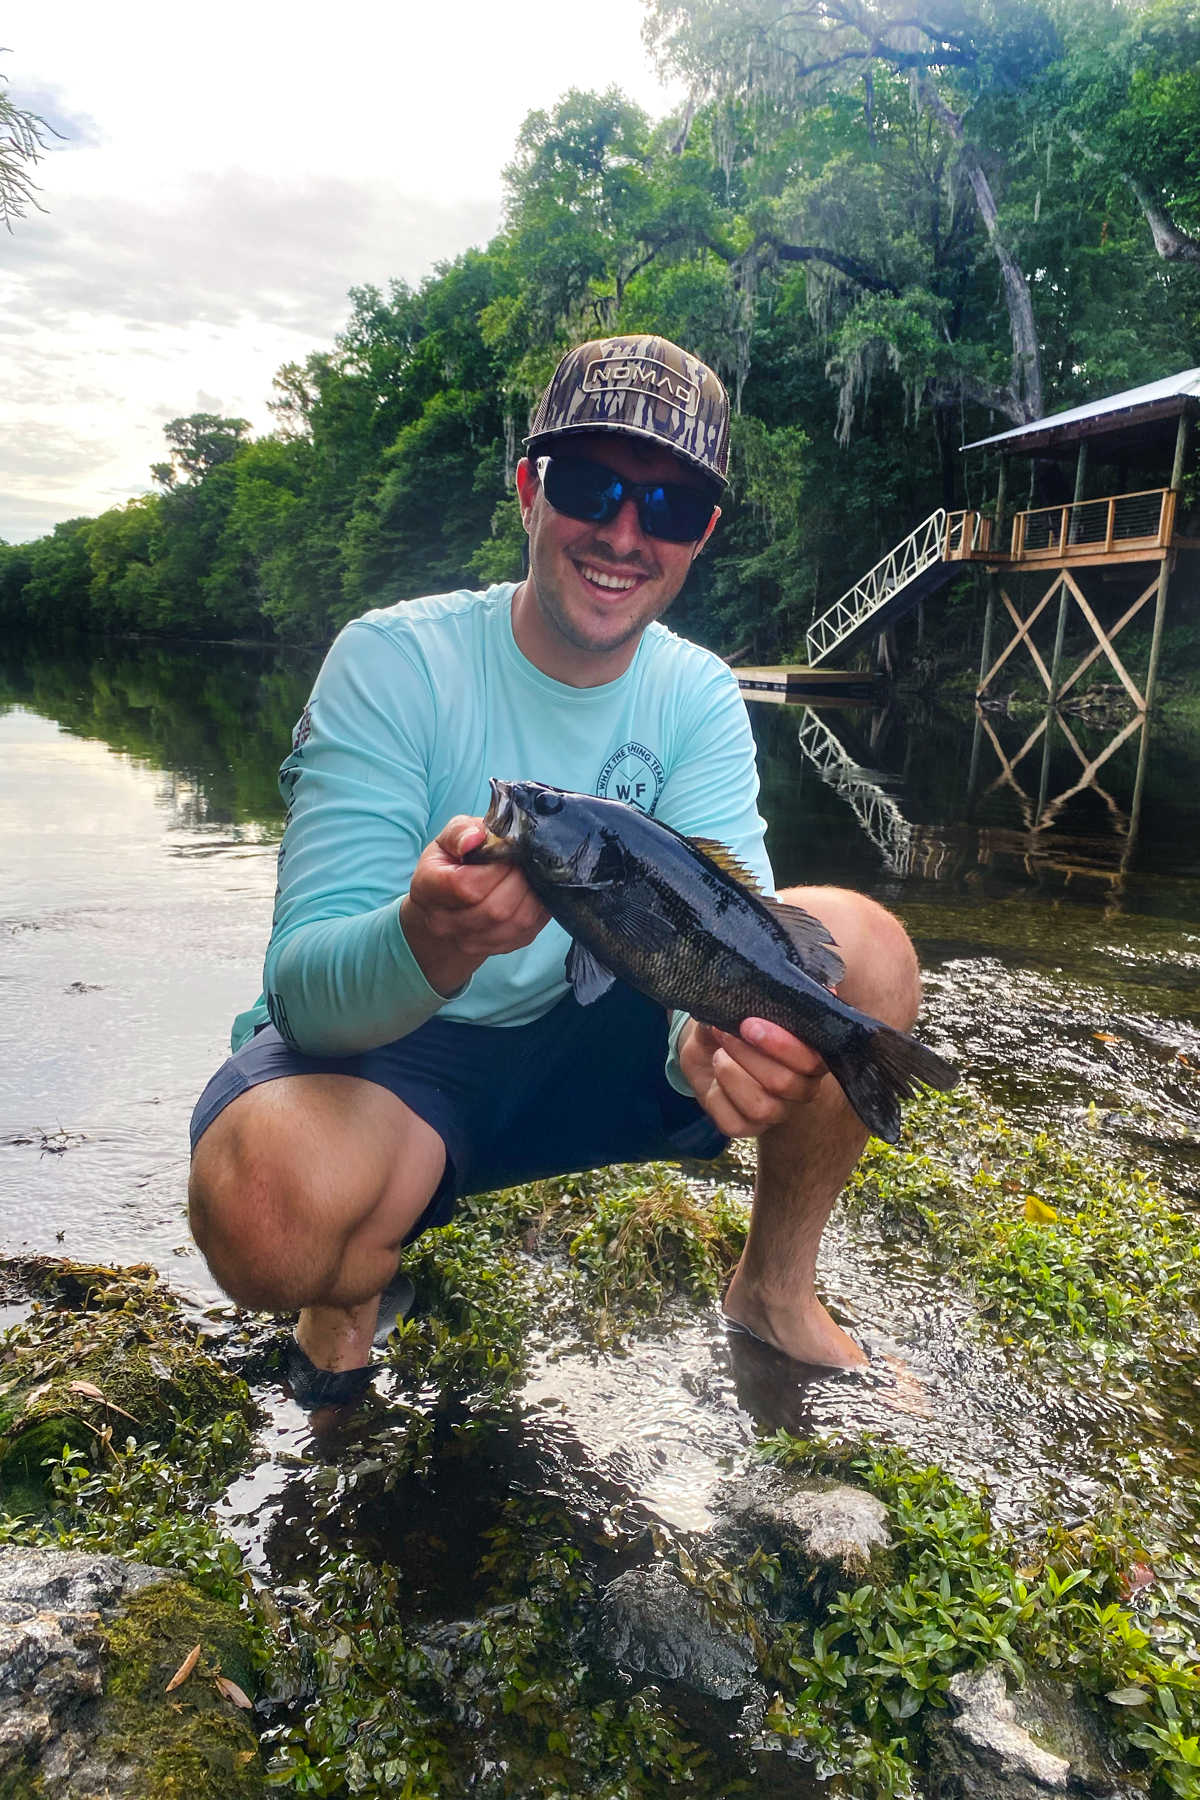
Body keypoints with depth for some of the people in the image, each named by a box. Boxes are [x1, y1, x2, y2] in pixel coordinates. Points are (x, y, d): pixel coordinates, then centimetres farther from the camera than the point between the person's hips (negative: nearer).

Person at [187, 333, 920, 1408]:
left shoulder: (700, 697, -4)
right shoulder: (393, 661, -17)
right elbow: (303, 982, -25)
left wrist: (719, 1034, -42)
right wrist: (428, 942, -48)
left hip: (591, 1039, 4)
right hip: (381, 1045, -3)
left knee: (860, 943, -15)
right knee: (271, 1201, -38)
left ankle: (776, 1291, 6)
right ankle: (353, 1289, 2)